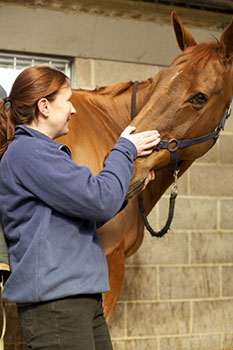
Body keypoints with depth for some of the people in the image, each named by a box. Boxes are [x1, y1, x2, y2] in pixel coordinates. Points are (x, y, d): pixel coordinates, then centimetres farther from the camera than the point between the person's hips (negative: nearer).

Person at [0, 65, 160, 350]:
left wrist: (130, 184, 18)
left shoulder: (43, 151, 20)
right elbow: (100, 201, -19)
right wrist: (125, 150, -4)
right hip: (53, 301, -10)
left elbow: (89, 214, 27)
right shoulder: (26, 151, -13)